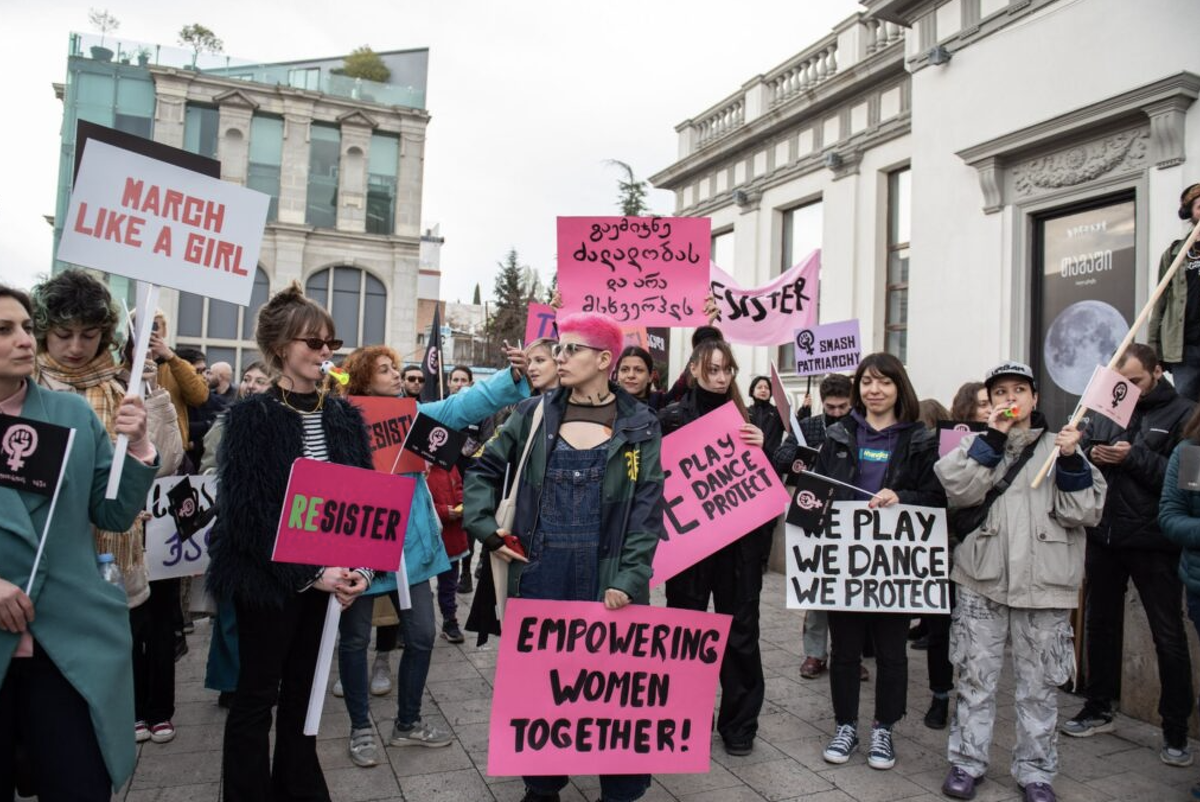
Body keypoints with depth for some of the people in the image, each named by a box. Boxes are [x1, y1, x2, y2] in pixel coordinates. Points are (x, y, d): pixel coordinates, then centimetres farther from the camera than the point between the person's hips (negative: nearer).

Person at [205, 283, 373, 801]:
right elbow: (246, 512, -16)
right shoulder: (251, 416, -10)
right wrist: (307, 574, -19)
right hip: (267, 579, -4)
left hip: (327, 576, 5)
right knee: (257, 694, 9)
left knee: (303, 689, 17)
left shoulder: (345, 417, 5)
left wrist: (360, 566, -10)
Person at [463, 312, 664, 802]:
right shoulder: (534, 413, 5)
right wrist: (485, 528, 0)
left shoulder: (638, 426, -1)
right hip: (539, 573, 2)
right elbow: (486, 470, 13)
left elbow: (647, 511, -4)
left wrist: (629, 579, -13)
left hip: (605, 577, -2)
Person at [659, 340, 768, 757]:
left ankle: (739, 722, 22)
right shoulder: (673, 417, 0)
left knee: (740, 629, 7)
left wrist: (759, 447, -9)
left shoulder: (744, 417, 8)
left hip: (739, 538, 2)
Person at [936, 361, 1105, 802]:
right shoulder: (979, 444, 9)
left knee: (1039, 684, 9)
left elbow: (1084, 513, -2)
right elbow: (957, 491, -10)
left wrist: (1070, 460, -15)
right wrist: (992, 438, -12)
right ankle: (967, 761, 21)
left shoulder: (1059, 443, 7)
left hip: (1044, 584, 0)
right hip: (982, 582, 0)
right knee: (975, 675, 7)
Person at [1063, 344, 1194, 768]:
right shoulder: (1107, 410, 9)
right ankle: (1099, 709, 31)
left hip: (1153, 542, -5)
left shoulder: (1182, 414, -5)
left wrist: (1134, 457, -21)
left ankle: (1176, 730, 18)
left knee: (1169, 636, 4)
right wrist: (1090, 456, -7)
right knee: (1100, 624, 15)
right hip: (1104, 537, 5)